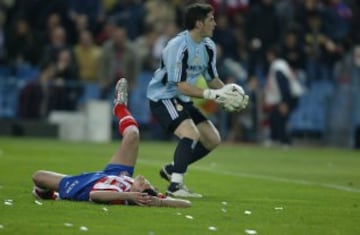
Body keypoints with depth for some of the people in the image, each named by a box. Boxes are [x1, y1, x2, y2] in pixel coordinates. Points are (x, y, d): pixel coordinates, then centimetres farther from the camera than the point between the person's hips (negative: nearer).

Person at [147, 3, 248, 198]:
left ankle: (171, 170, 20)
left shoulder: (208, 46, 2)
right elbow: (181, 86, -27)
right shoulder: (178, 46, -25)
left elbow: (212, 79, 13)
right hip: (162, 97, -9)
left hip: (182, 100, 9)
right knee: (191, 134, -29)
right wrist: (210, 94, -34)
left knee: (213, 139, 7)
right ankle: (175, 186, -26)